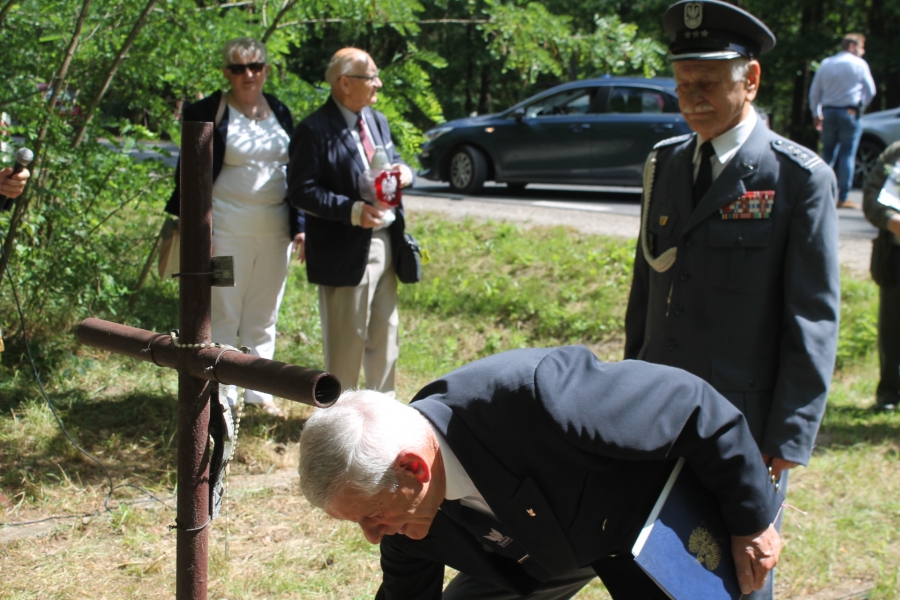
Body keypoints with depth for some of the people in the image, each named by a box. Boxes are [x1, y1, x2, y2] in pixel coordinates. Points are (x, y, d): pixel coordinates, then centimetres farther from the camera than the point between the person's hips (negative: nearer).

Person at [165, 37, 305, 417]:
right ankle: (222, 396, 9)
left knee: (264, 316, 11)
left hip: (276, 228, 5)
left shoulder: (279, 112, 10)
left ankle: (258, 392, 21)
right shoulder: (208, 113, -4)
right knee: (224, 315, 1)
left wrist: (299, 225, 5)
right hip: (229, 228, -4)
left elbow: (295, 172, 12)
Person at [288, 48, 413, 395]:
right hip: (346, 250, -8)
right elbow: (302, 192, -17)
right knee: (346, 339, 3)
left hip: (385, 244, 8)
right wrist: (353, 211, -28)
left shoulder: (377, 121, 12)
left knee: (385, 333, 16)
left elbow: (392, 162, 22)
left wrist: (403, 172, -4)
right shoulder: (314, 131, -14)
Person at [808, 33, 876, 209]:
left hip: (828, 113, 4)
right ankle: (843, 198, -5)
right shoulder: (859, 64, -2)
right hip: (849, 113, -4)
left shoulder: (826, 63, 11)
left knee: (827, 154, 11)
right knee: (847, 155, -3)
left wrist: (816, 114, 17)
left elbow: (814, 91, 11)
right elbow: (870, 90, -2)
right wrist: (861, 106, 14)